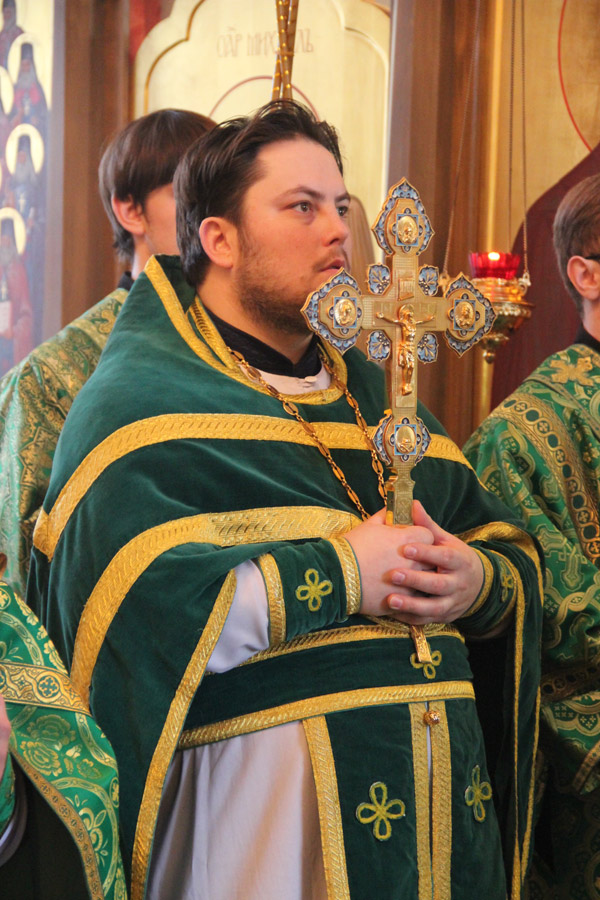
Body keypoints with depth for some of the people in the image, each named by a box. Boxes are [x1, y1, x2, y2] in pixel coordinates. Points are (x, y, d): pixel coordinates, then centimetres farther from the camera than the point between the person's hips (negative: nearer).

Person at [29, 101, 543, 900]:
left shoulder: (377, 396, 17)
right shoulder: (141, 401, -6)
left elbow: (514, 551, 17)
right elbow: (128, 610, -21)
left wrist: (477, 581, -7)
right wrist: (342, 573, -18)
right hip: (258, 797, -7)